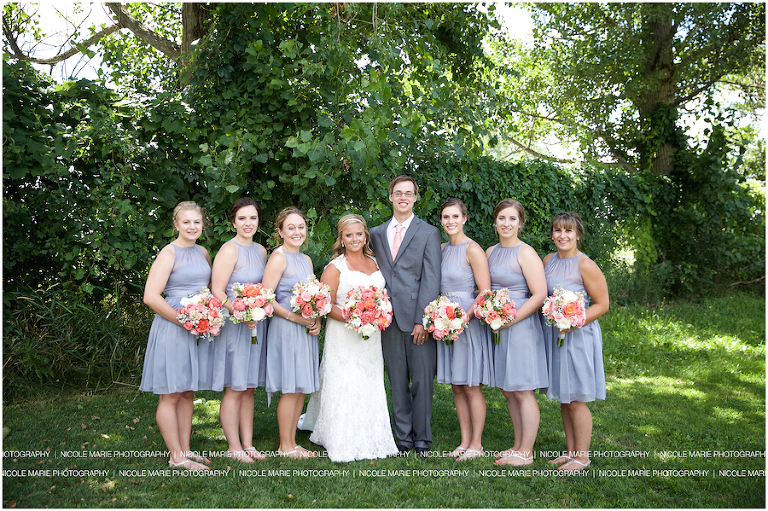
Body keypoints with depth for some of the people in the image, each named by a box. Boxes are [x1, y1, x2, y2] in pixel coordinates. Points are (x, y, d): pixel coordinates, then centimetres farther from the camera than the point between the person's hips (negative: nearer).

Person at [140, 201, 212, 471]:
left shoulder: (203, 252, 12)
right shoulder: (169, 253, -10)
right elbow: (151, 297, -17)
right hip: (172, 328, -7)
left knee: (187, 392, 14)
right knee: (170, 395, 1)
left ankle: (185, 450, 23)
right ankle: (176, 456, 8)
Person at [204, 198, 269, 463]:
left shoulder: (261, 250, 11)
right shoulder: (230, 250, -12)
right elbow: (217, 292, -16)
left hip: (256, 324, 7)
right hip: (232, 325, -7)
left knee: (249, 388, 13)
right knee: (234, 388, 1)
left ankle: (248, 444, 22)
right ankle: (234, 447, 13)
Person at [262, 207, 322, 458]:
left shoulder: (306, 259, 15)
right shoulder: (279, 257, -9)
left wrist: (316, 321, 2)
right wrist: (293, 317, -18)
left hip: (306, 331, 8)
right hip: (286, 330, -8)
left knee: (302, 388, 10)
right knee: (291, 389, -3)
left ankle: (292, 442, 20)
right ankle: (285, 446, 9)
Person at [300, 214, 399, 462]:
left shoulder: (374, 263, 12)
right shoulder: (335, 267, -4)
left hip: (371, 337, 5)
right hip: (343, 337, -5)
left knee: (370, 387, 10)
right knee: (344, 387, -4)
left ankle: (370, 440, 21)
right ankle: (342, 444, 7)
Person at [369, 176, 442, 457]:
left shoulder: (428, 233, 2)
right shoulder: (377, 233, 14)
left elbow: (431, 280, -5)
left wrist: (422, 319, -12)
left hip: (417, 318, -3)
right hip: (388, 318, 3)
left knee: (422, 380, 2)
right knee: (397, 382, 9)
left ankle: (422, 438, 14)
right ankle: (403, 437, 18)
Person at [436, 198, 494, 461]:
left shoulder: (472, 250, -10)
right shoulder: (442, 249, 10)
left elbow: (485, 292, -14)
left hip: (469, 321, -7)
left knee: (471, 388, 1)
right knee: (457, 387, 11)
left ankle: (476, 445, 13)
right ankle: (465, 441, 21)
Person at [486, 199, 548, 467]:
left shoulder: (526, 253, -10)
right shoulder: (490, 252, 12)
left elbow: (539, 295, -15)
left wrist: (510, 320, -17)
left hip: (521, 327, -7)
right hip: (497, 328, 7)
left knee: (522, 392, -1)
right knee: (508, 391, 12)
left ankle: (526, 453, 9)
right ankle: (518, 446, 24)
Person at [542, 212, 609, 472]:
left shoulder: (585, 265, -13)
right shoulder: (548, 260, 7)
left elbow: (602, 304, -11)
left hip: (578, 336, -6)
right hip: (553, 334, 7)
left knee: (575, 399, 0)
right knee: (563, 398, 13)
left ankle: (582, 456, 14)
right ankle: (571, 451, 25)